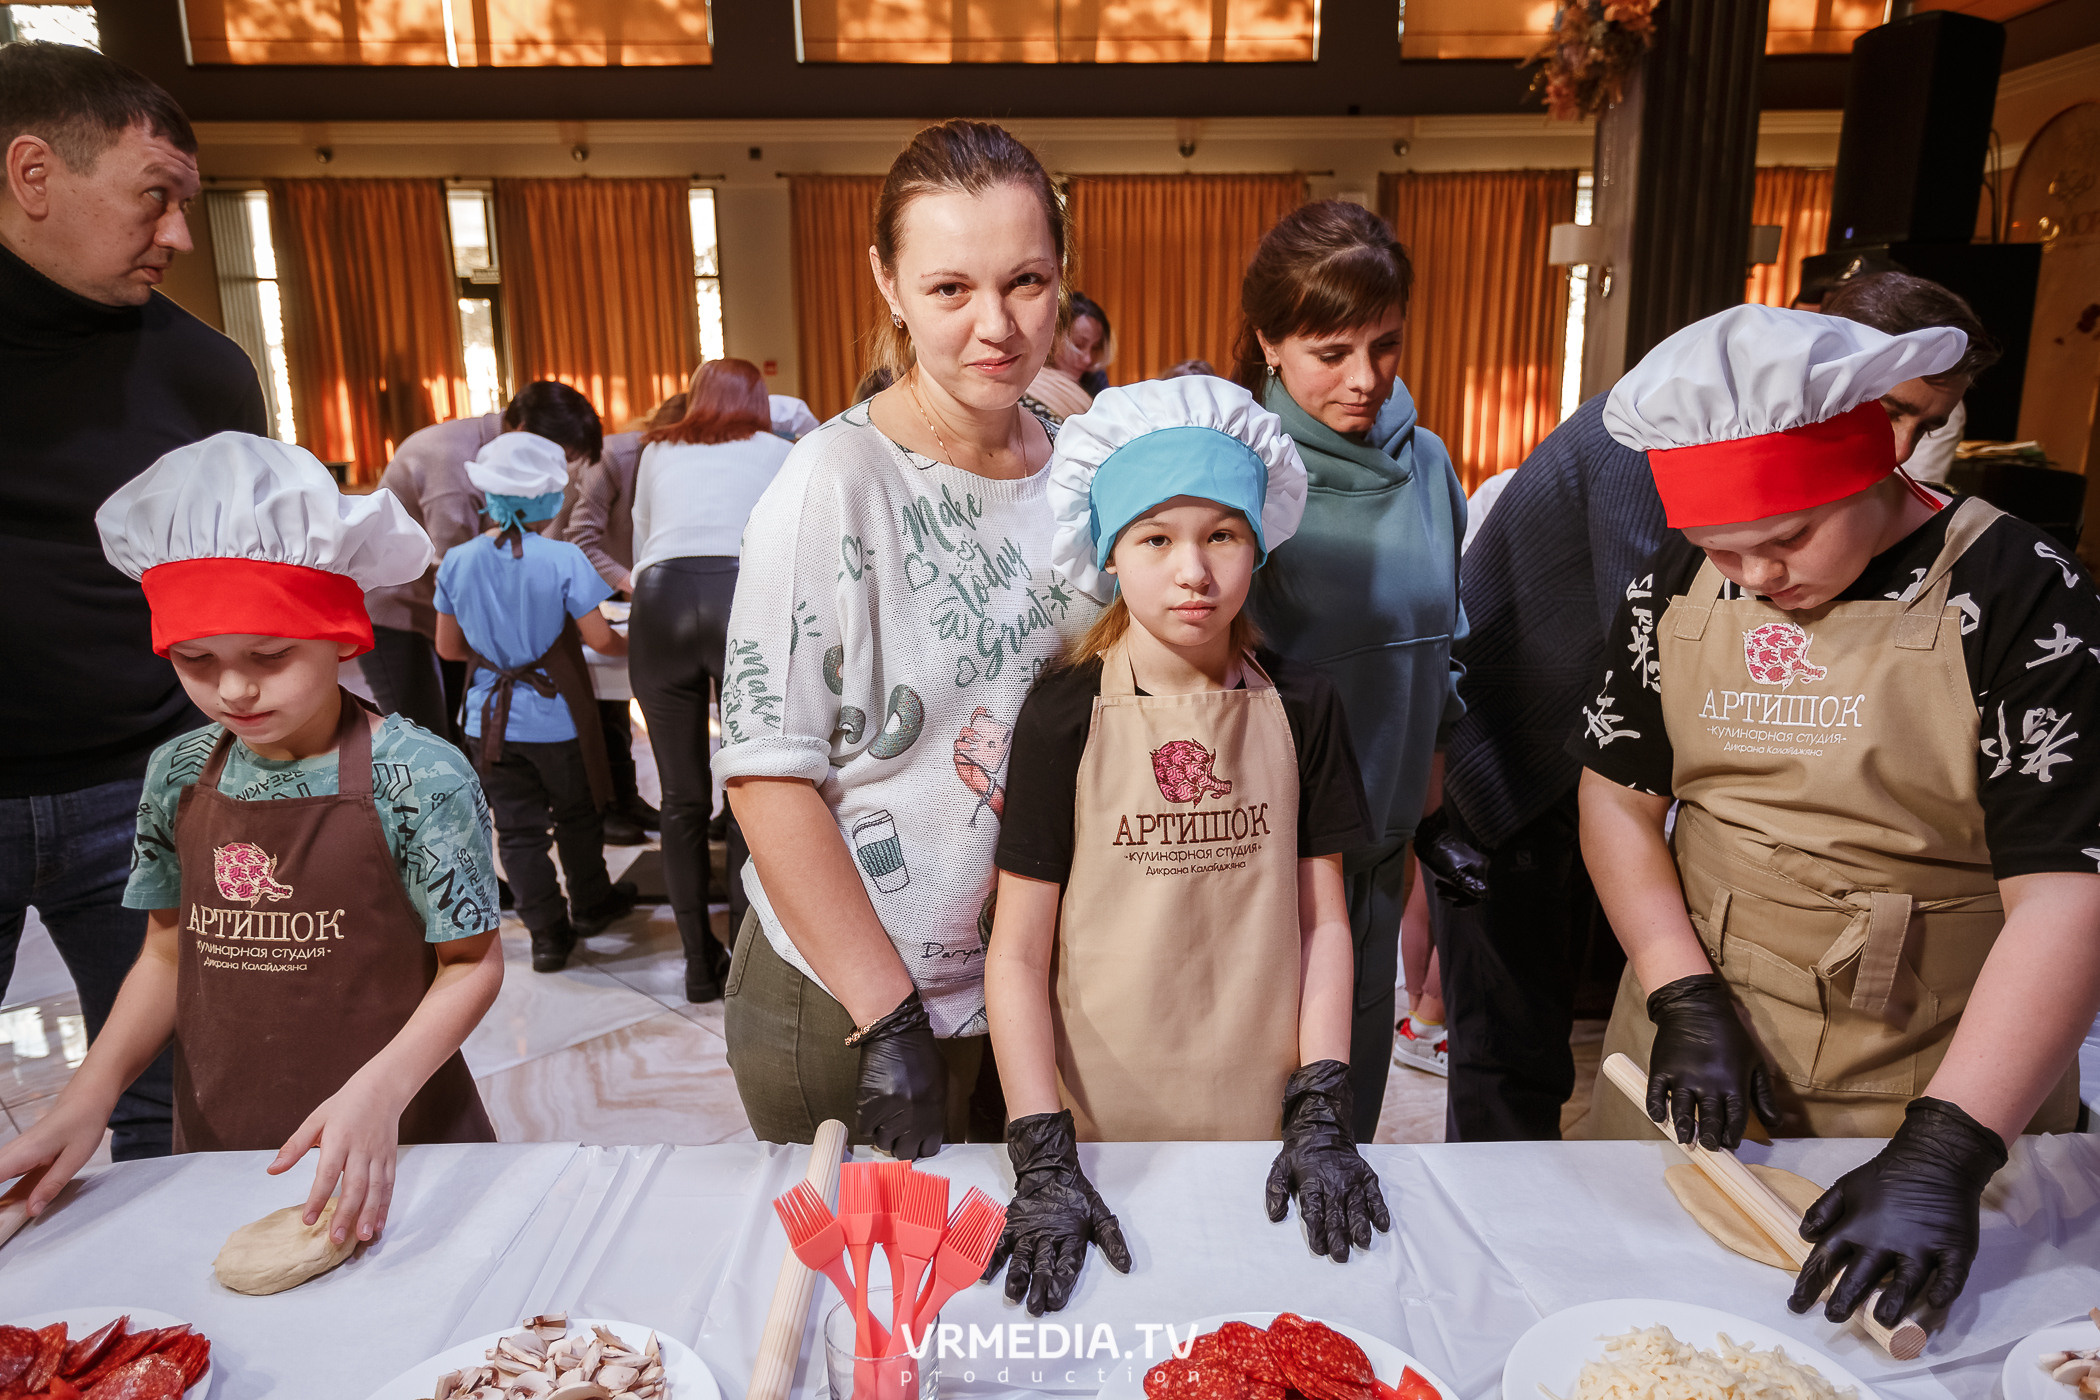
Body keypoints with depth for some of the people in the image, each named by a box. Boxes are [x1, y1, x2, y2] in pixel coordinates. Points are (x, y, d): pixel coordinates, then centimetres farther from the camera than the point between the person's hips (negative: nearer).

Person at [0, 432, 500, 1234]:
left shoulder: (418, 776, -18)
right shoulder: (178, 775, 0)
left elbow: (472, 963, -14)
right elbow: (170, 955, 10)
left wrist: (379, 1091, -26)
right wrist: (89, 1096, -2)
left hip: (391, 1150, -4)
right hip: (218, 1140, 5)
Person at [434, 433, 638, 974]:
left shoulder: (457, 561, -4)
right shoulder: (563, 559, -17)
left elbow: (448, 647, 4)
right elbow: (598, 637, -16)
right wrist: (629, 647, 6)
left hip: (490, 720, 3)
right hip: (556, 715, -2)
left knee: (517, 827, 10)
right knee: (576, 815, 18)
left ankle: (547, 932, 12)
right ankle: (590, 904, 37)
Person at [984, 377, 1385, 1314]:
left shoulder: (1298, 707, -2)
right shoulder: (1066, 716, -10)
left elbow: (1322, 921, 1)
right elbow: (1017, 954, -9)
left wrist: (1320, 1117, -6)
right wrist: (1043, 1159, -15)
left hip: (1260, 1119, 2)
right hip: (1103, 1124, -2)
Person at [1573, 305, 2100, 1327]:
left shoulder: (2017, 597, -15)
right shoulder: (1681, 580, -3)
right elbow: (1619, 790, 0)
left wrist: (1943, 1155, -27)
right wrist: (1685, 998, -11)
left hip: (1935, 1082, -3)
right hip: (1695, 1041, 4)